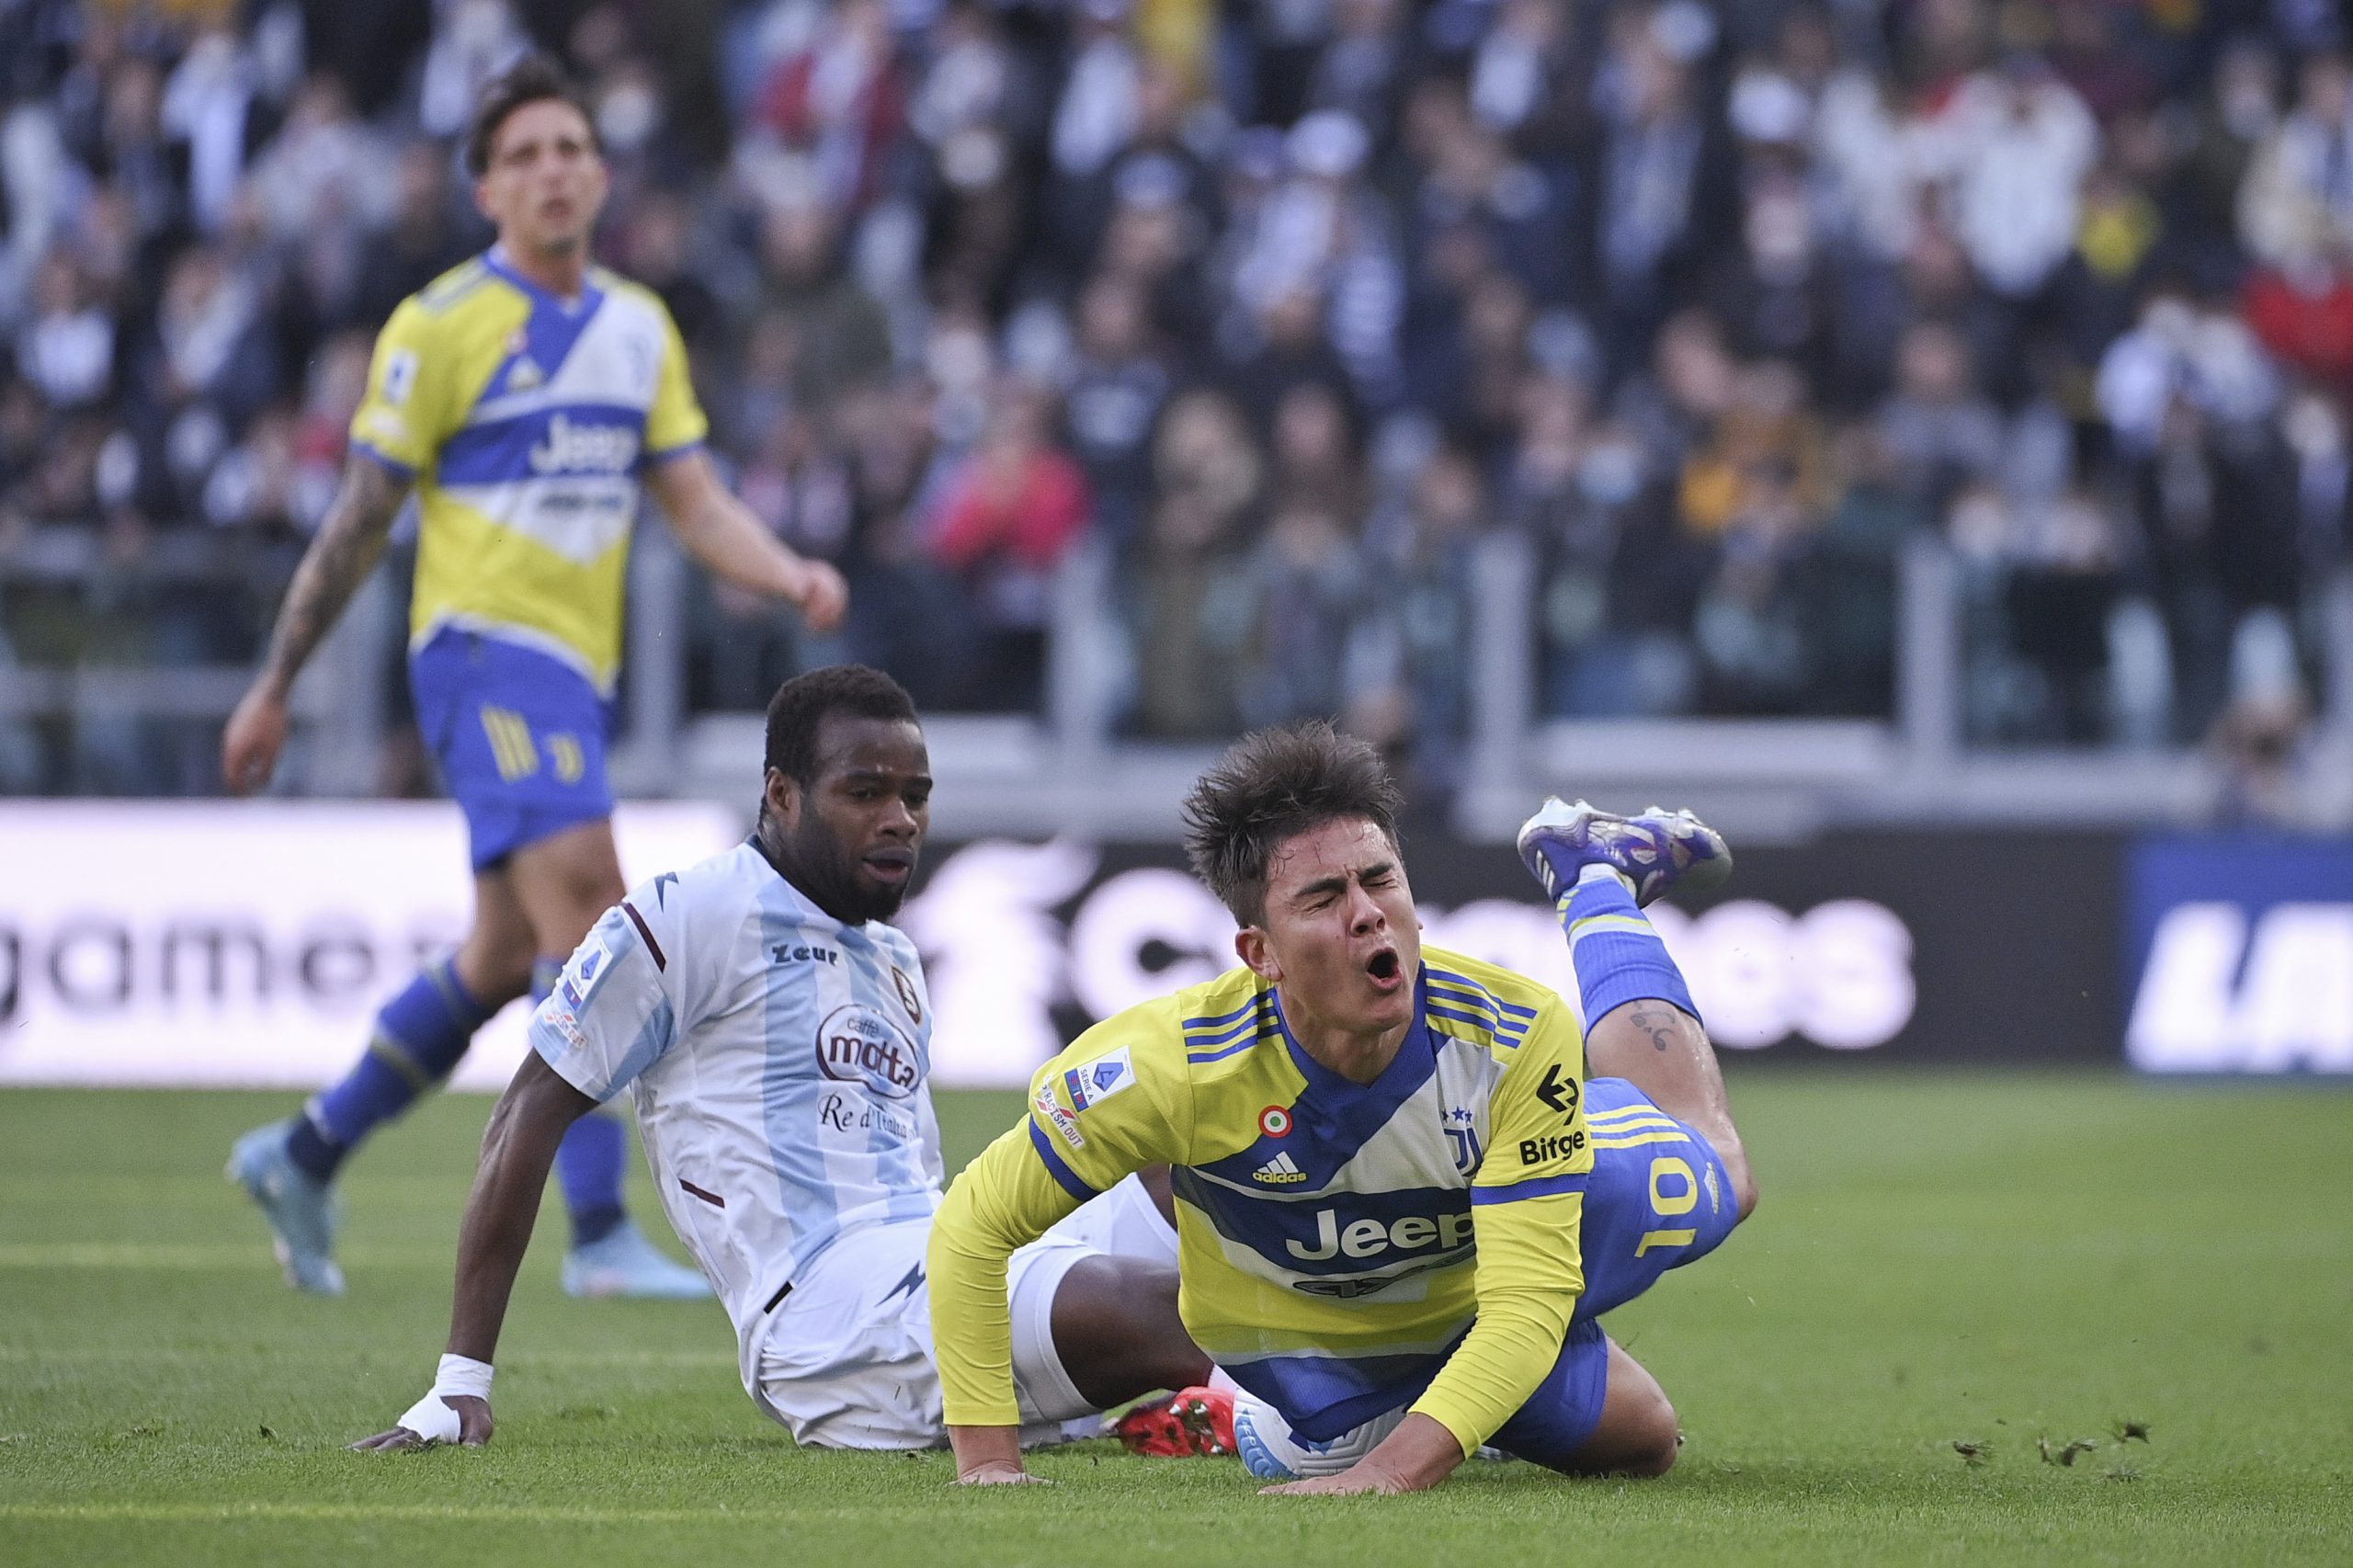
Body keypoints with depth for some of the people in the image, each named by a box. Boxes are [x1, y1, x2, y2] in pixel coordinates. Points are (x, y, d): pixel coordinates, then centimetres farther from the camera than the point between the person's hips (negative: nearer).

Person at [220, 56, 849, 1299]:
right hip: (483, 643, -8)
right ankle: (599, 1234, -24)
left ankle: (303, 1158, 30)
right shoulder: (440, 327, -6)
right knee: (585, 900, -22)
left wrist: (790, 576, -9)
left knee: (505, 960, 14)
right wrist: (272, 691, 1)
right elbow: (359, 519, -2)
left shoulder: (640, 328, 13)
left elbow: (695, 504, 12)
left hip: (577, 668, 8)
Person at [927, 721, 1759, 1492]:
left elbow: (1527, 1301, -40)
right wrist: (986, 1459, -33)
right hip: (1308, 1353, -1)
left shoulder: (1518, 1037, -37)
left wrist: (1390, 1471, -54)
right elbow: (975, 1225, -28)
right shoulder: (1168, 1063, -38)